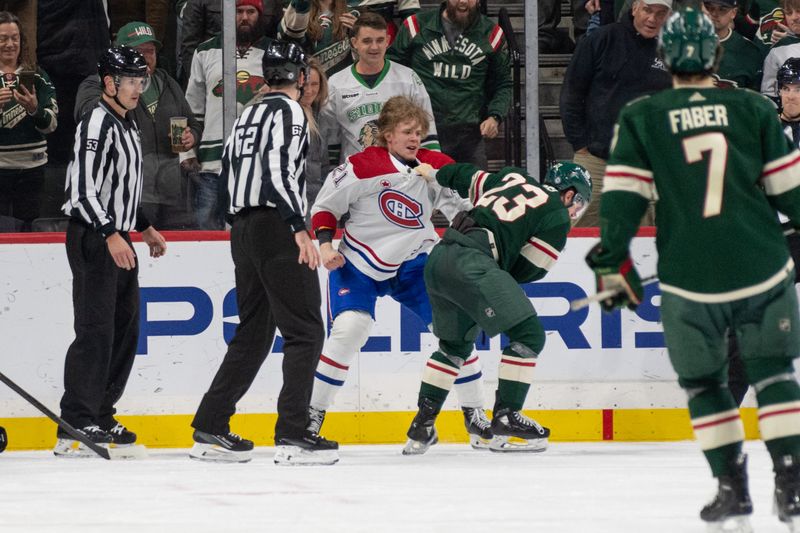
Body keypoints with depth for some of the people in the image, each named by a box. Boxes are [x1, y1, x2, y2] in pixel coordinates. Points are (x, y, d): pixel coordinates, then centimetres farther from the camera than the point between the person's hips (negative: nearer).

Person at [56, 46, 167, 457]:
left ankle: (101, 417, 18)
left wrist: (144, 228, 26)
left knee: (125, 327, 11)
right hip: (92, 238, -10)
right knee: (96, 330, -13)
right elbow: (84, 189, -23)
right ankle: (74, 429, -14)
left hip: (117, 236, 10)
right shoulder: (98, 124, -15)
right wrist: (111, 235, -30)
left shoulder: (127, 125, 17)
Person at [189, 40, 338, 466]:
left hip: (243, 228, 9)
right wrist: (299, 228, -25)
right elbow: (278, 170, -20)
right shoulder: (288, 111, -7)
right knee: (305, 331, -8)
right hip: (276, 227, -9)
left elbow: (228, 171, 20)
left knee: (254, 332, 15)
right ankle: (293, 436, -16)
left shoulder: (248, 117, 19)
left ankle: (210, 430, 15)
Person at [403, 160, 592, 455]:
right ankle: (505, 419, -9)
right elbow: (529, 269, 4)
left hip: (438, 257, 9)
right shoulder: (557, 217, 5)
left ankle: (421, 429, 23)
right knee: (527, 332, -5)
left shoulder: (513, 177, 25)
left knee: (455, 343, 24)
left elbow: (468, 178, 36)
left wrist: (435, 174, 53)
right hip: (470, 261, -9)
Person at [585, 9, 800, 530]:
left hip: (691, 281, -1)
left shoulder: (641, 117, 0)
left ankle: (734, 490, 10)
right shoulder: (753, 109, 3)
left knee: (703, 382, 15)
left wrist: (613, 261, 5)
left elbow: (622, 196, -2)